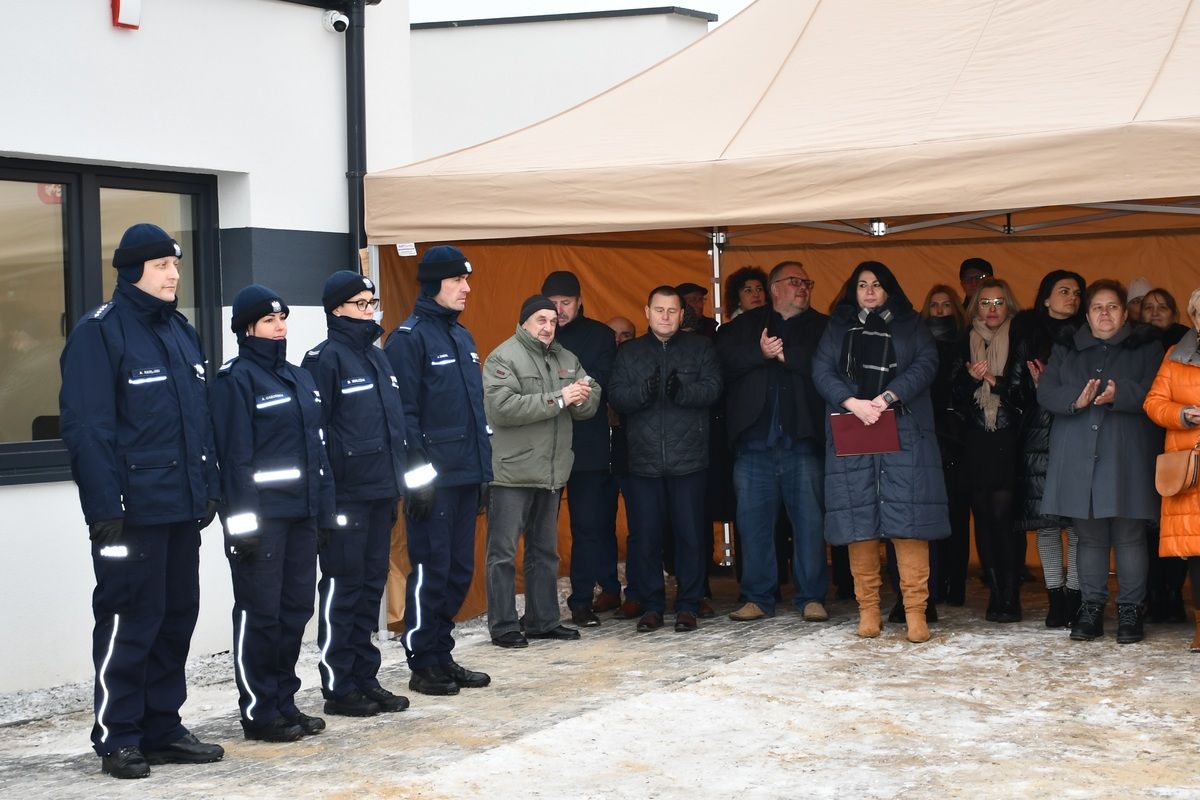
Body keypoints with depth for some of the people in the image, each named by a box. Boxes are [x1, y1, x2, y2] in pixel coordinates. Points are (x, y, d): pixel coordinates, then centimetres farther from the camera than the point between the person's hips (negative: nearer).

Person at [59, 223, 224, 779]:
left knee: (177, 617, 11)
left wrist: (208, 487, 13)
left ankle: (162, 729, 21)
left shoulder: (180, 331, 14)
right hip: (133, 508, -7)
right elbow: (86, 428, -15)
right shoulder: (99, 332, -9)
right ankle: (117, 738, 9)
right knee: (130, 623, -2)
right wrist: (105, 509, -19)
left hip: (183, 505, 8)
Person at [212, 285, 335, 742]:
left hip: (301, 514, 7)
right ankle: (259, 713, 6)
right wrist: (242, 523, -17)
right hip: (262, 516, -7)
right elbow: (234, 456, -13)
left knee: (296, 610, 11)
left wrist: (327, 511, 13)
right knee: (260, 614, -1)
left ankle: (285, 703, 21)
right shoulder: (236, 379, -7)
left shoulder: (299, 378, 16)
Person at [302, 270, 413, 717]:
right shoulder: (326, 358, -9)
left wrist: (403, 478, 16)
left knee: (372, 585, 12)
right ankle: (338, 687, 6)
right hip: (346, 493, -8)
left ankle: (365, 679, 20)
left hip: (381, 491, 8)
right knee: (342, 588, -1)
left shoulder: (377, 357, 15)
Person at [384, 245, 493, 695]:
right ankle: (424, 665, 6)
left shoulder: (462, 337, 17)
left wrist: (484, 469, 17)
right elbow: (403, 412, -13)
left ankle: (442, 656, 21)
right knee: (430, 570, -3)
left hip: (466, 473, 8)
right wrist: (418, 472, -17)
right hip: (434, 476, -8)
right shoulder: (409, 338, -9)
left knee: (459, 571, 11)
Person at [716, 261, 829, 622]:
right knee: (752, 520, 2)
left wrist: (784, 354, -12)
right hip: (754, 440, 1)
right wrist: (760, 353, -15)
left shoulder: (821, 327, 12)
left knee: (809, 520, -2)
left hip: (802, 440, -1)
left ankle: (811, 596, 7)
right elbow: (724, 358, -2)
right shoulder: (745, 324, 15)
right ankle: (758, 598, 11)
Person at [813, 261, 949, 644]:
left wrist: (888, 397, -15)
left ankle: (915, 611, -10)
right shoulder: (838, 327, 16)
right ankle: (868, 608, 3)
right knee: (859, 519, -2)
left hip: (903, 433, -1)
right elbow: (821, 371, 3)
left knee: (908, 517, -9)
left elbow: (926, 364, -1)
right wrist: (853, 403, -14)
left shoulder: (910, 325, 13)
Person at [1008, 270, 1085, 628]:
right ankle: (1055, 595, 6)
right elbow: (1016, 387, 9)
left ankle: (1074, 594, 0)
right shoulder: (1027, 335, 10)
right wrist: (1038, 388, -9)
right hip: (1039, 435, 0)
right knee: (1045, 517, -1)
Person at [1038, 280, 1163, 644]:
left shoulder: (1146, 346, 8)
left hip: (1126, 457, -2)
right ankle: (1091, 606, 12)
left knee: (1129, 536, -2)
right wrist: (1076, 399, -16)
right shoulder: (1066, 350, 16)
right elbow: (1045, 392, 3)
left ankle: (1130, 608, 6)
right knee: (1090, 536, 5)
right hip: (1079, 457, 2)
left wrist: (1119, 395, -23)